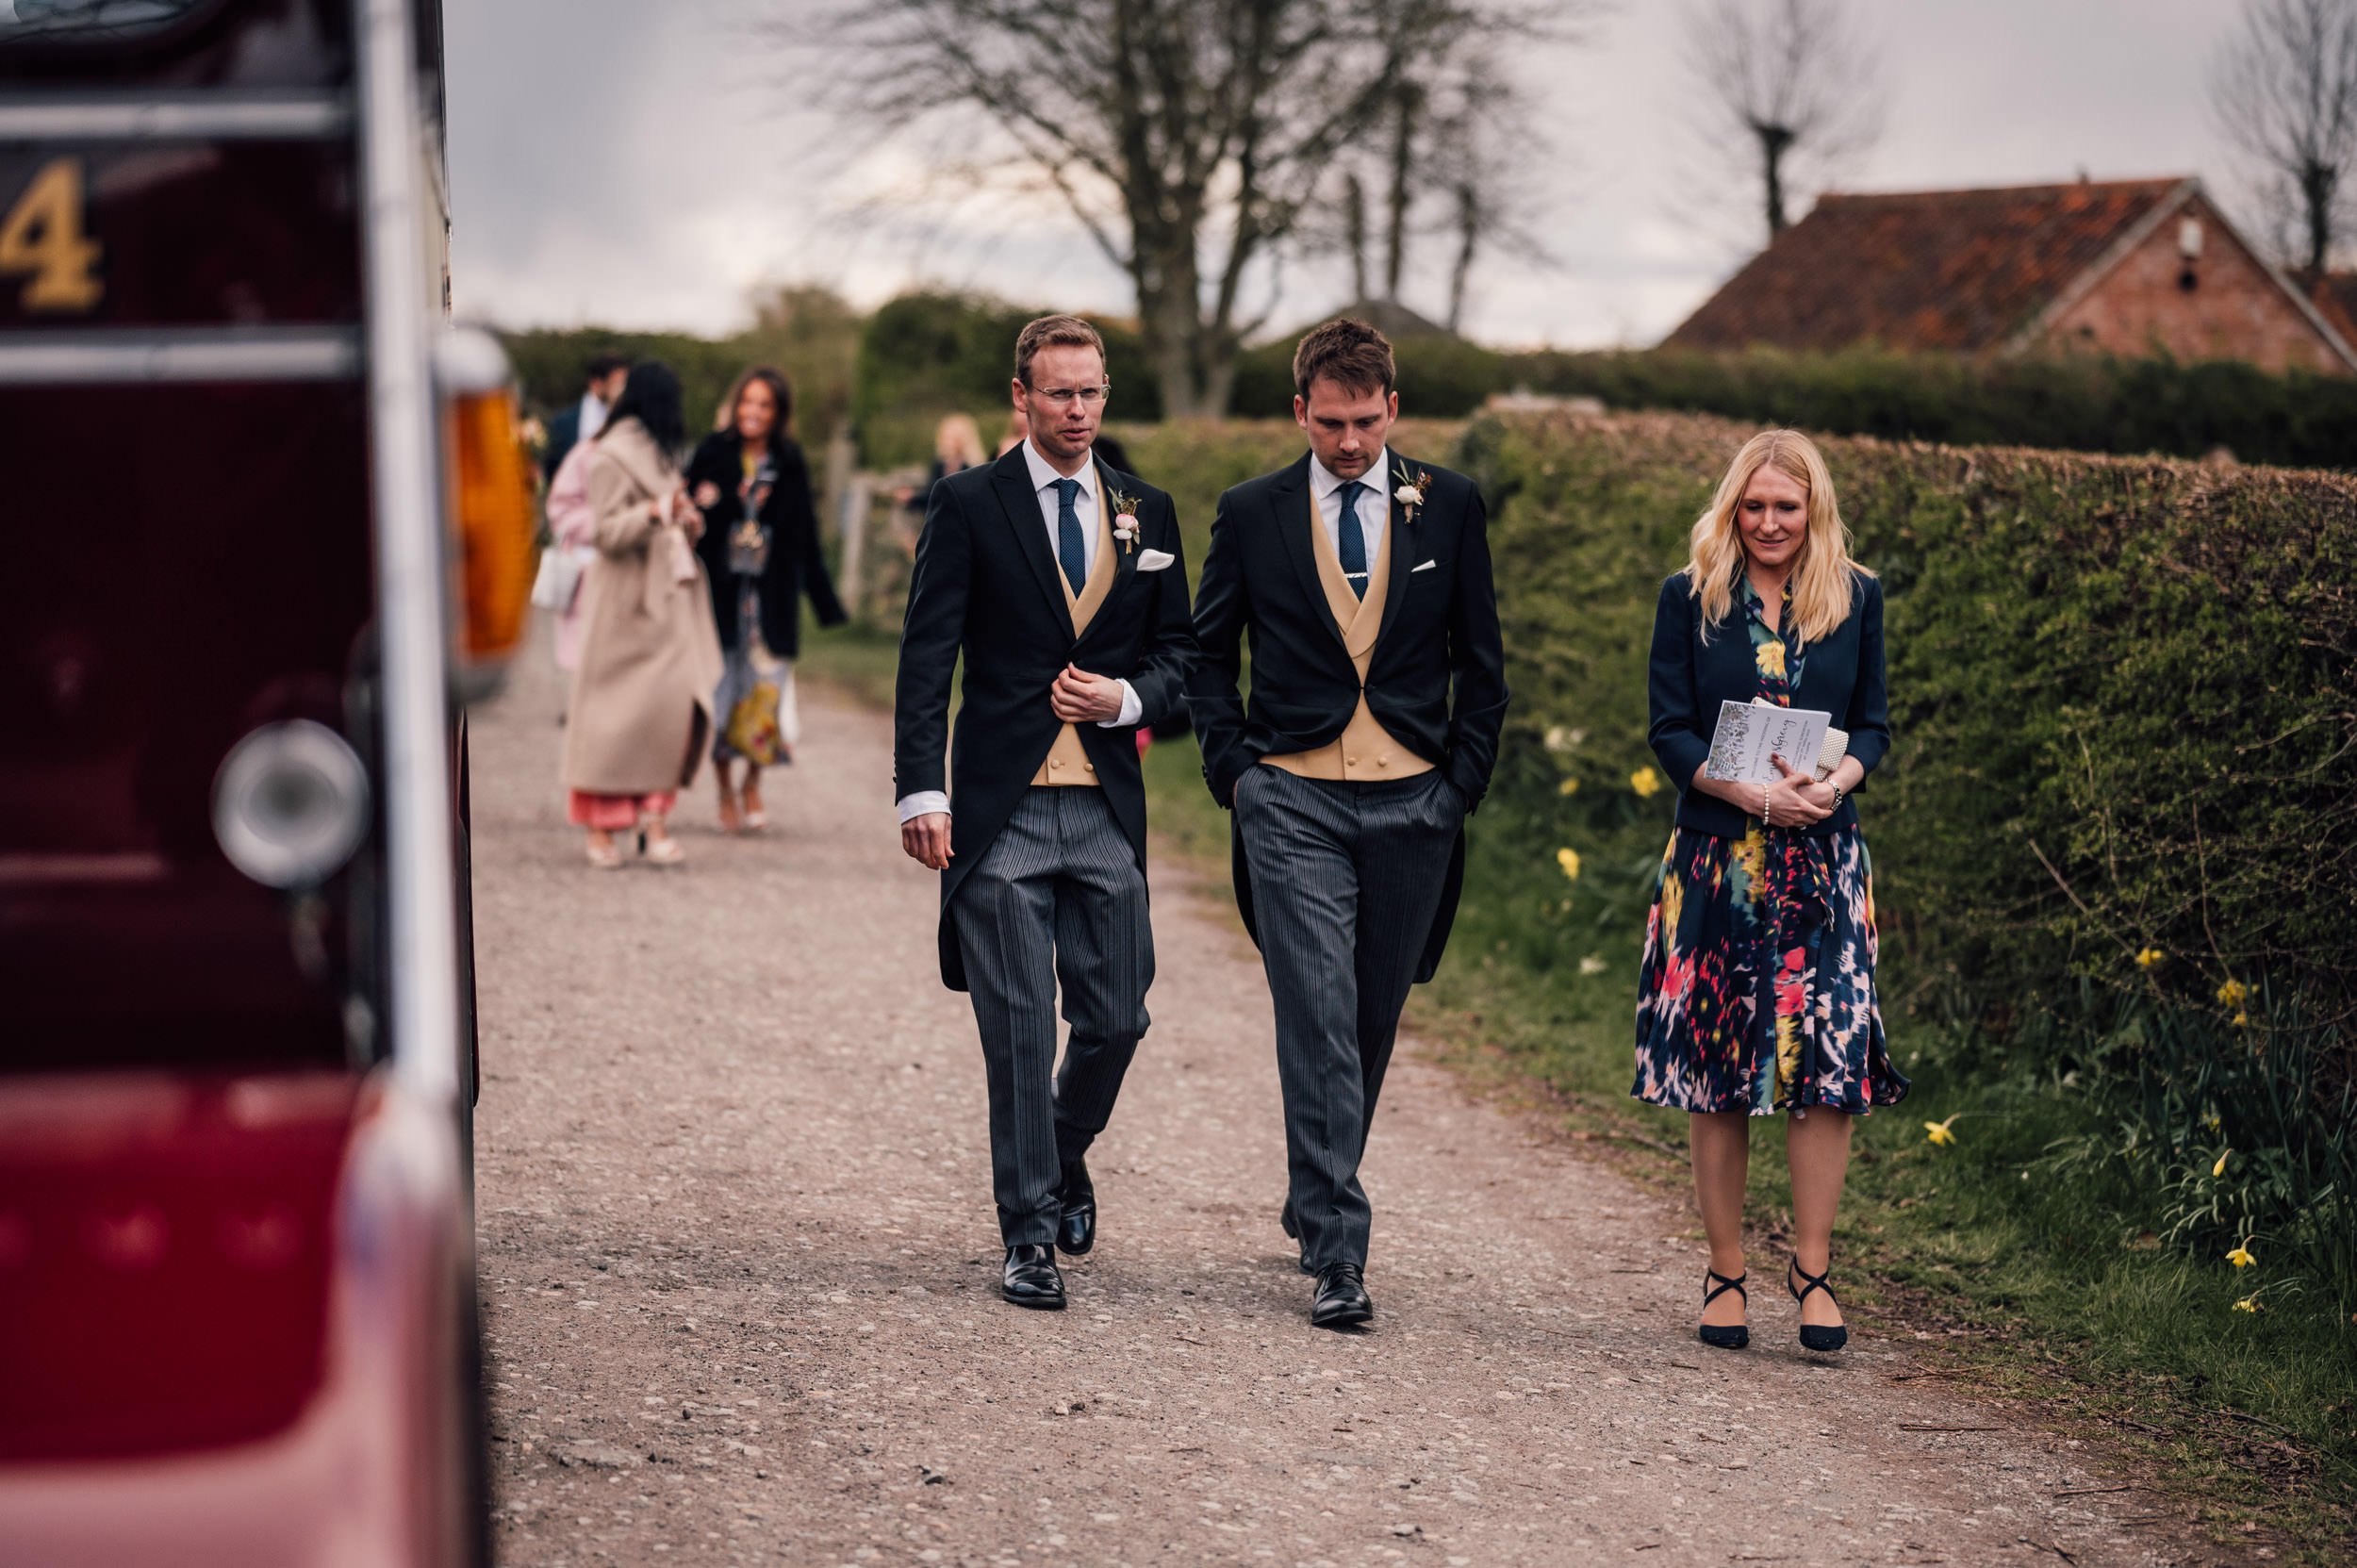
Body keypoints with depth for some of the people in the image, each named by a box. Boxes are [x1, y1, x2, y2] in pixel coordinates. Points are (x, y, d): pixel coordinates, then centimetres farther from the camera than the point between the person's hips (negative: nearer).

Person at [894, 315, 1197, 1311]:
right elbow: (927, 659, -4)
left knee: (1115, 1019, 6)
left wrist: (1126, 697, -5)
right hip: (1002, 809, -3)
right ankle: (1028, 1236, 6)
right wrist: (920, 791, -12)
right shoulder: (969, 506, 0)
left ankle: (1065, 1159, 35)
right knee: (1017, 1031, -3)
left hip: (1107, 807, 3)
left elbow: (1179, 649, 17)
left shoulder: (1147, 513, 11)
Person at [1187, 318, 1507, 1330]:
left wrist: (1465, 780, 2)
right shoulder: (1251, 514, 3)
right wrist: (1233, 767, 2)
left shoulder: (1449, 507, 4)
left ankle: (1314, 1201, 32)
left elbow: (1480, 656, 10)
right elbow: (1208, 650, 13)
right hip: (1294, 802, -2)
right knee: (1318, 1026, -11)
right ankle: (1337, 1255, -12)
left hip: (1413, 803, 2)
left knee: (1373, 1019, 11)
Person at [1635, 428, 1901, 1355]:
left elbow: (1874, 722, 9)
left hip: (1822, 858, 1)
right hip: (1716, 856, -1)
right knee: (1714, 1066, 1)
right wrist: (1751, 793, -15)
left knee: (1828, 1060, -7)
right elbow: (1670, 732, 0)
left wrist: (1834, 782, -12)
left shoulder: (1856, 598, 8)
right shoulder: (1691, 598, 3)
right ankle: (1725, 1272, 11)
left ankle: (1812, 1269, 2)